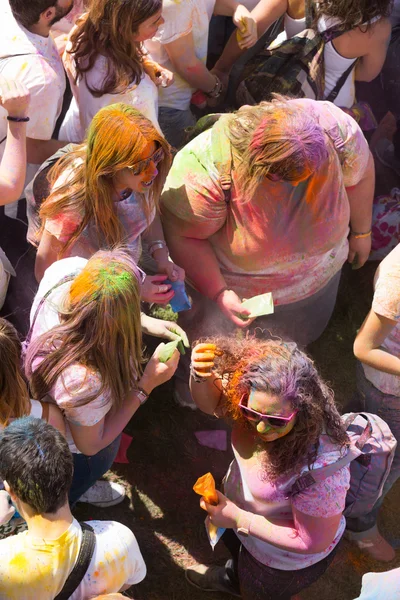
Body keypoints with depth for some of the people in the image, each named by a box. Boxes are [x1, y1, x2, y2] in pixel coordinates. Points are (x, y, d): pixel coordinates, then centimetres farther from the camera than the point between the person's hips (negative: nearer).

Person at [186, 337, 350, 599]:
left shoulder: (320, 468, -45)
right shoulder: (265, 408, -30)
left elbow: (313, 542, -30)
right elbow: (211, 403, -12)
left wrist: (239, 519, -31)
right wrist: (200, 376, -35)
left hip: (286, 559, -6)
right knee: (236, 548, 39)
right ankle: (231, 579, 73)